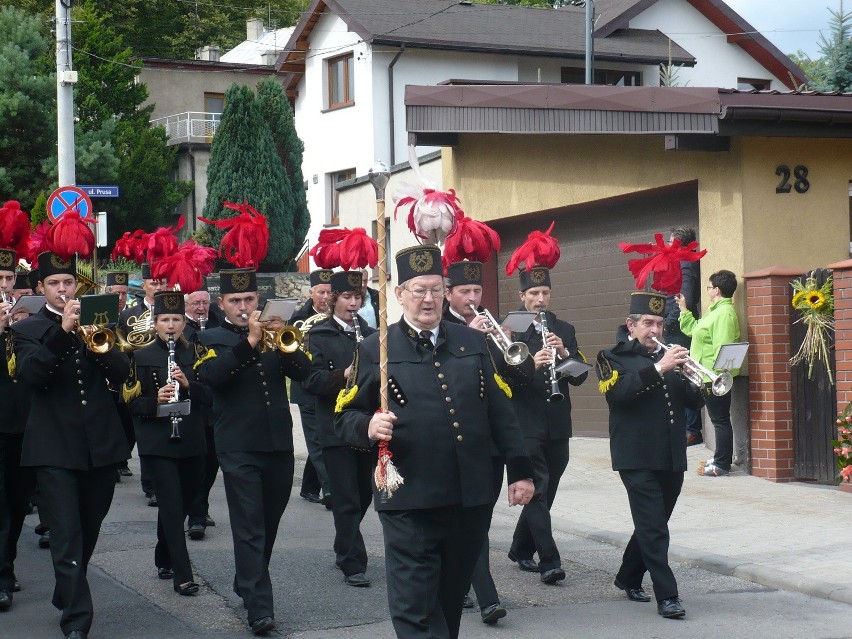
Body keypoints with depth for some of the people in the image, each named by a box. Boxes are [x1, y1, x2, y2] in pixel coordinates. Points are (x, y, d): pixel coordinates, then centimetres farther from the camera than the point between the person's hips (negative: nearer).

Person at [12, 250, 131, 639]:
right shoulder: (27, 329, 4)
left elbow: (121, 373, 2)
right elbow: (29, 374, -15)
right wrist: (62, 331, -24)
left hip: (101, 444, 4)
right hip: (55, 447, -4)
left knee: (88, 531, 15)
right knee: (66, 536, -9)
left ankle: (66, 595, 35)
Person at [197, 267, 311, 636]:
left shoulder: (273, 334, 14)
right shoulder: (212, 339, 4)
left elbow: (303, 372, 0)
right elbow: (212, 376, -17)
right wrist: (249, 342, -25)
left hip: (279, 443, 4)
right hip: (239, 448, -4)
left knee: (269, 525, 14)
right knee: (249, 528, -9)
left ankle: (246, 585, 32)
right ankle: (259, 608, -13)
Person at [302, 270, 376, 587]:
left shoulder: (370, 335, 12)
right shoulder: (319, 335, 0)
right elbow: (311, 381, -10)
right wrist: (343, 375, -26)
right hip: (336, 428, -4)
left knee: (363, 495, 14)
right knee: (347, 500, -4)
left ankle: (345, 548, 34)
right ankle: (353, 564, -1)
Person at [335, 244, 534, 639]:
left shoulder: (472, 343, 12)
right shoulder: (375, 350, 2)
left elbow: (499, 411, 12)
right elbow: (345, 418, 2)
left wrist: (519, 469, 7)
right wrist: (368, 427, -21)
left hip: (471, 498, 4)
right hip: (409, 502, -3)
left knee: (451, 600, 14)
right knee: (415, 606, -6)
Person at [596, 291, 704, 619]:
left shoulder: (668, 356, 18)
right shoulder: (613, 357, 1)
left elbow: (692, 401, 12)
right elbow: (617, 391, -19)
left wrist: (701, 385, -10)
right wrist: (658, 368, -24)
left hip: (672, 457, 6)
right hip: (637, 457, -6)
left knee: (652, 525, 14)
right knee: (653, 528, -11)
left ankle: (628, 578, 31)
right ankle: (666, 595, -10)